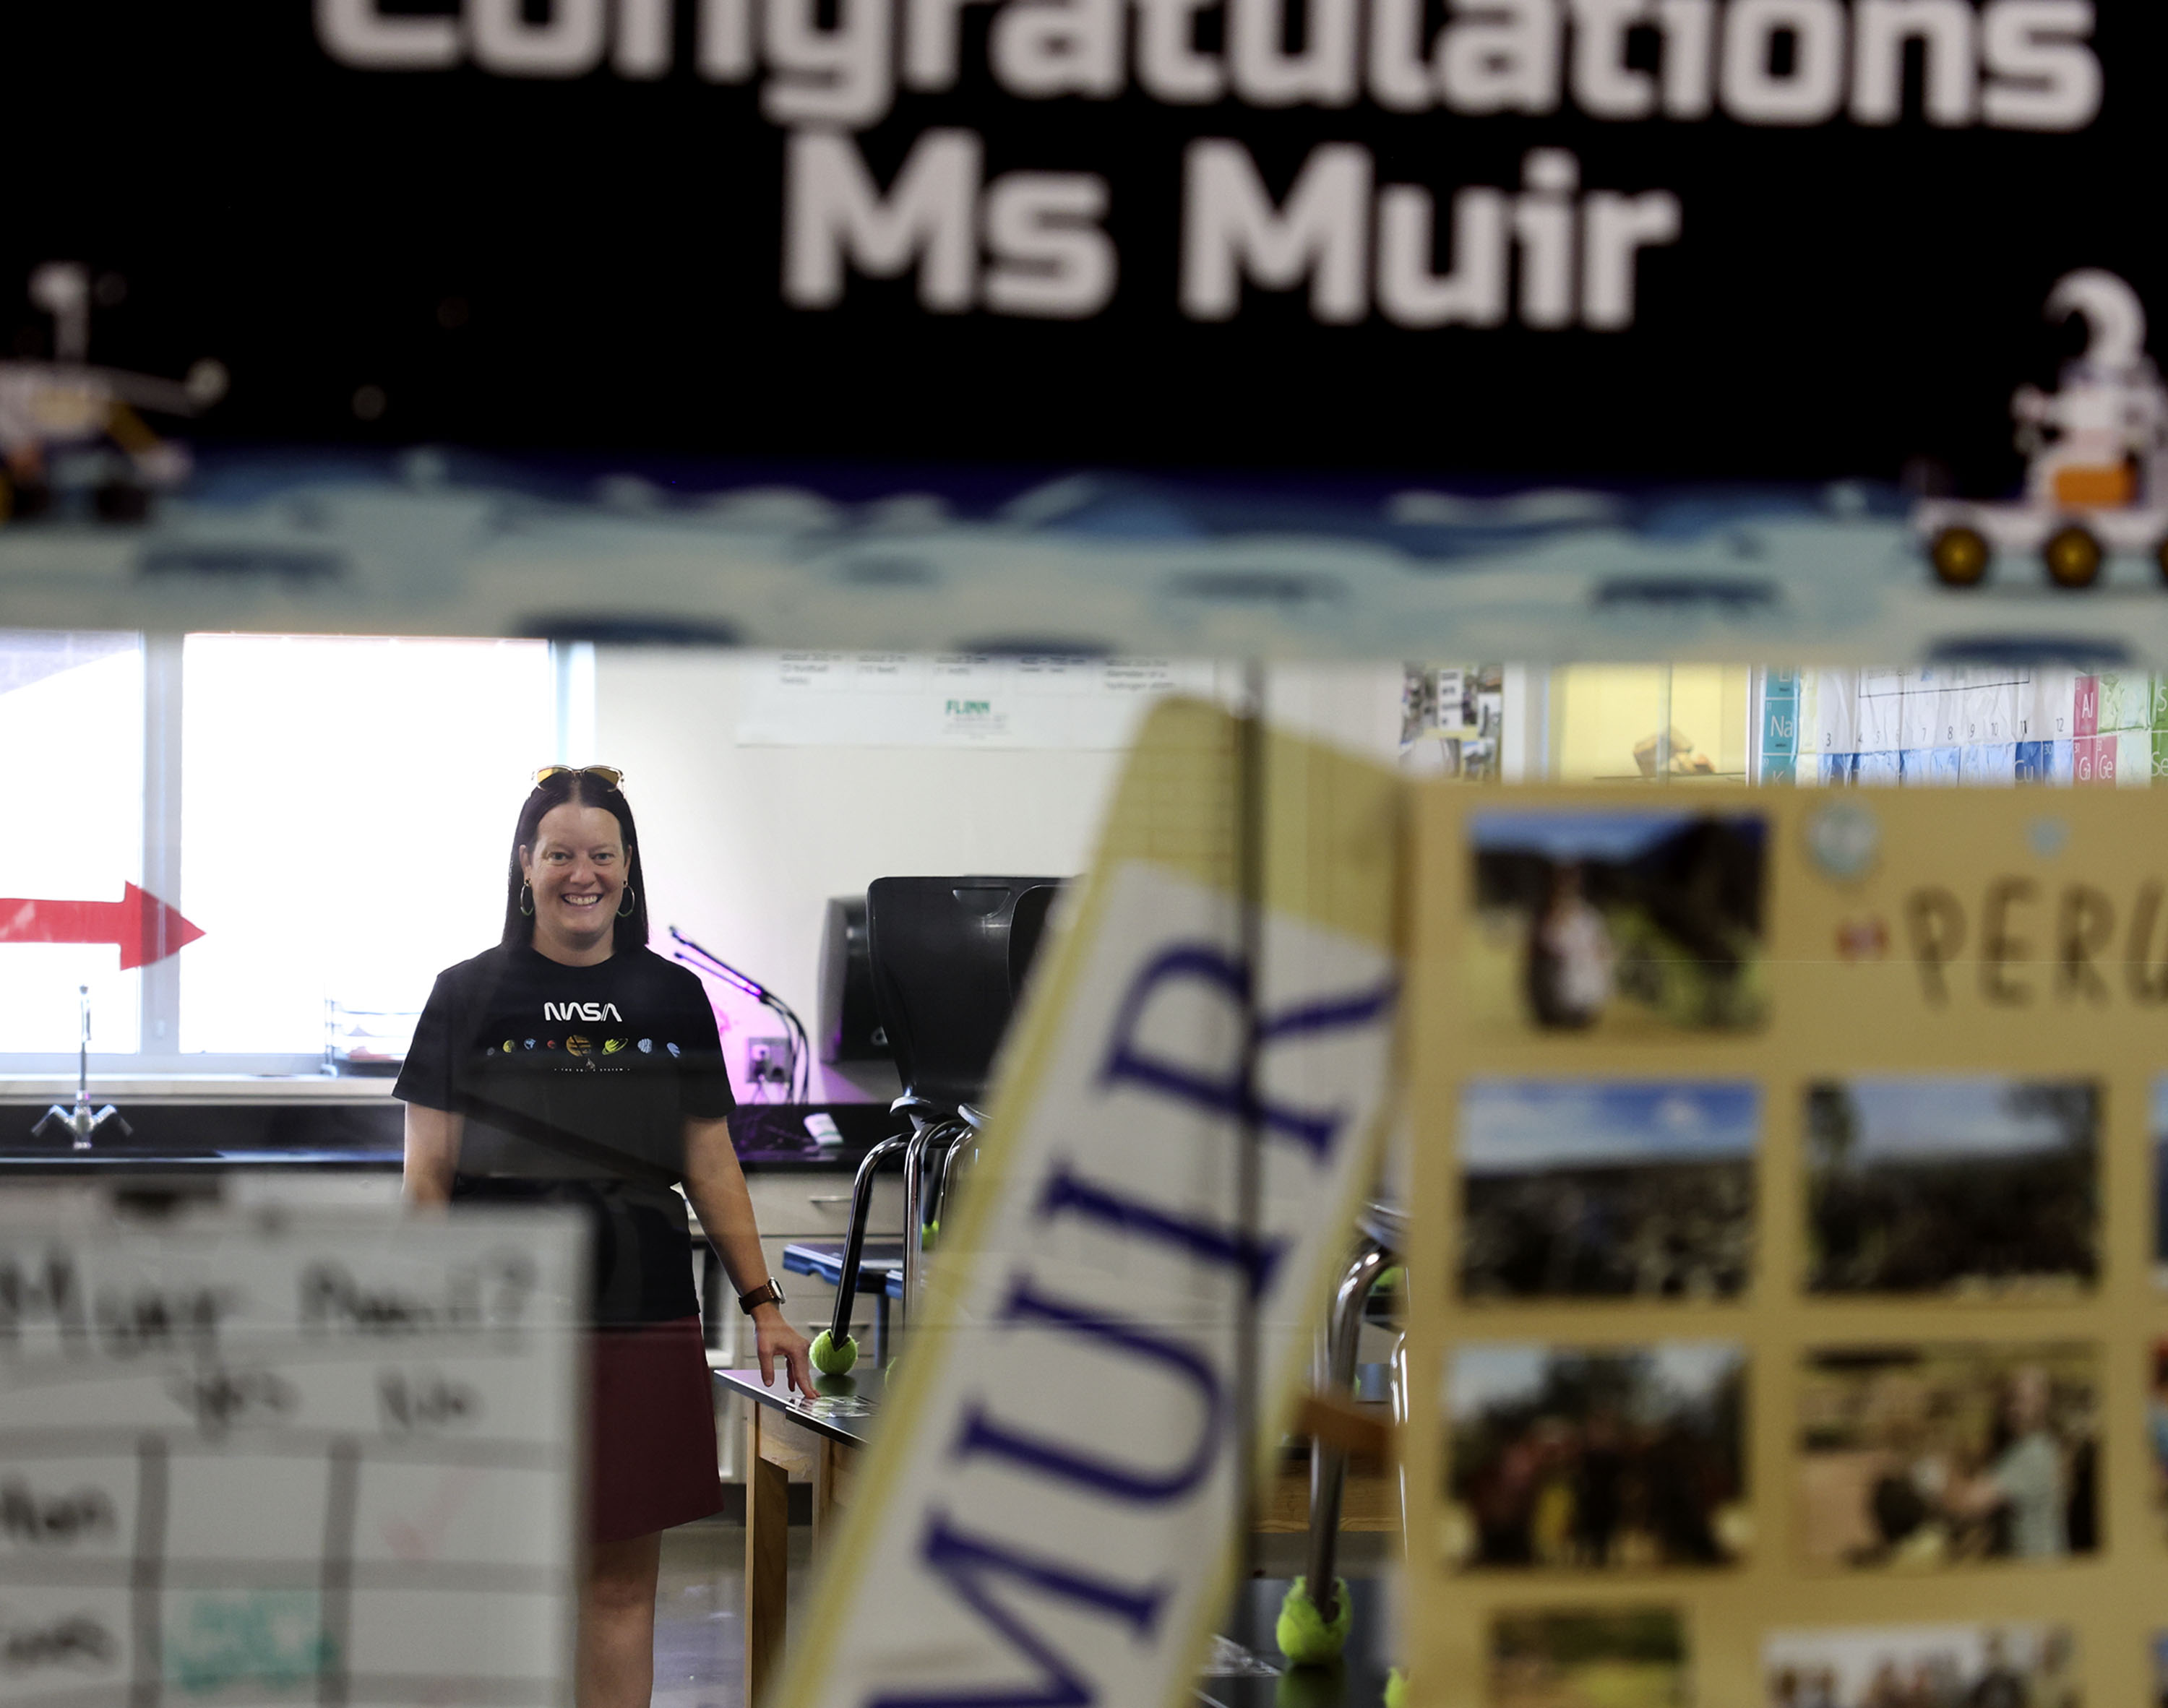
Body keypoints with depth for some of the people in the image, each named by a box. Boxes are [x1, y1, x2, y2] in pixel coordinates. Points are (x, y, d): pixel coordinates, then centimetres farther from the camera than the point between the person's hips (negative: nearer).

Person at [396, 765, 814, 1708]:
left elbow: (710, 1168, 13)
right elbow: (427, 1178, 1)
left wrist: (763, 1304, 7)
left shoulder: (674, 999, 10)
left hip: (643, 1322, 2)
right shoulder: (469, 996, 3)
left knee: (623, 1578, 4)